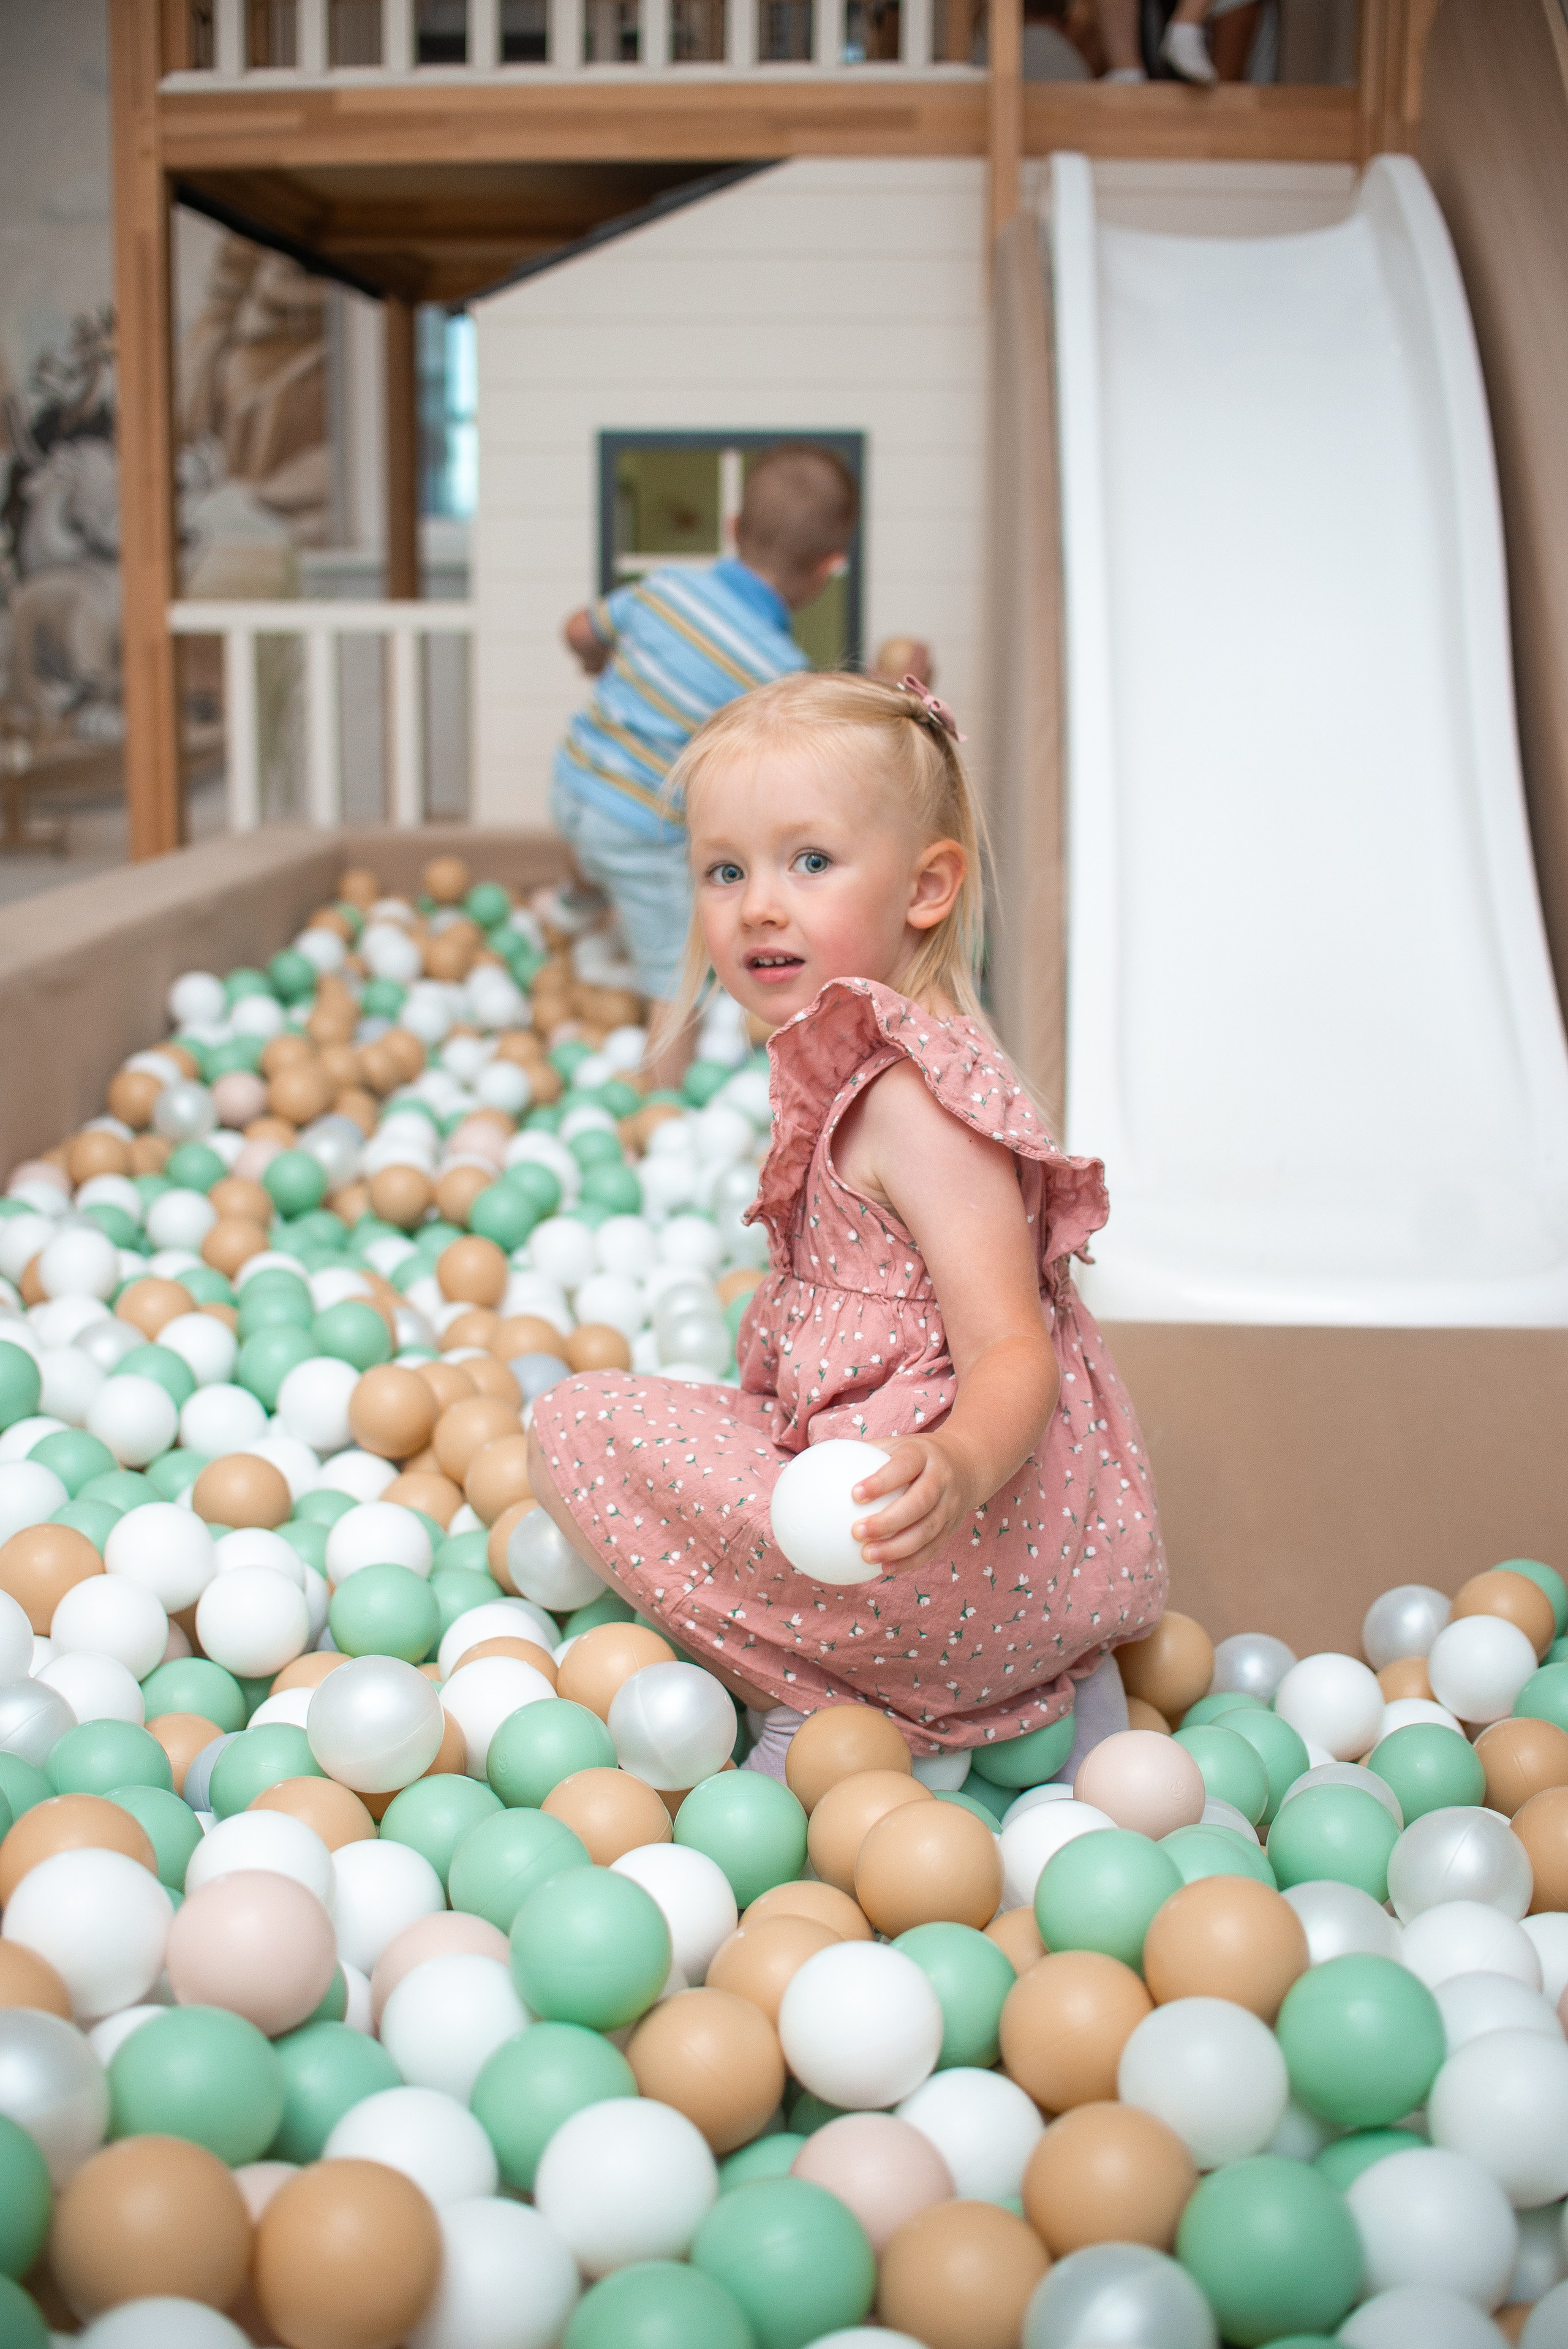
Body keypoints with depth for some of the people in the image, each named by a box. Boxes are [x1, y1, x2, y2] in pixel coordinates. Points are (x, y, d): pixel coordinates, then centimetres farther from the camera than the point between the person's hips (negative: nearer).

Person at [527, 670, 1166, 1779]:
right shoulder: (873, 1062, 12)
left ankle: (823, 1713, -3)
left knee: (577, 1423, -4)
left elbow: (1014, 1350, -25)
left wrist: (961, 1463, -45)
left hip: (957, 1564, -10)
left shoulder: (913, 1099, -19)